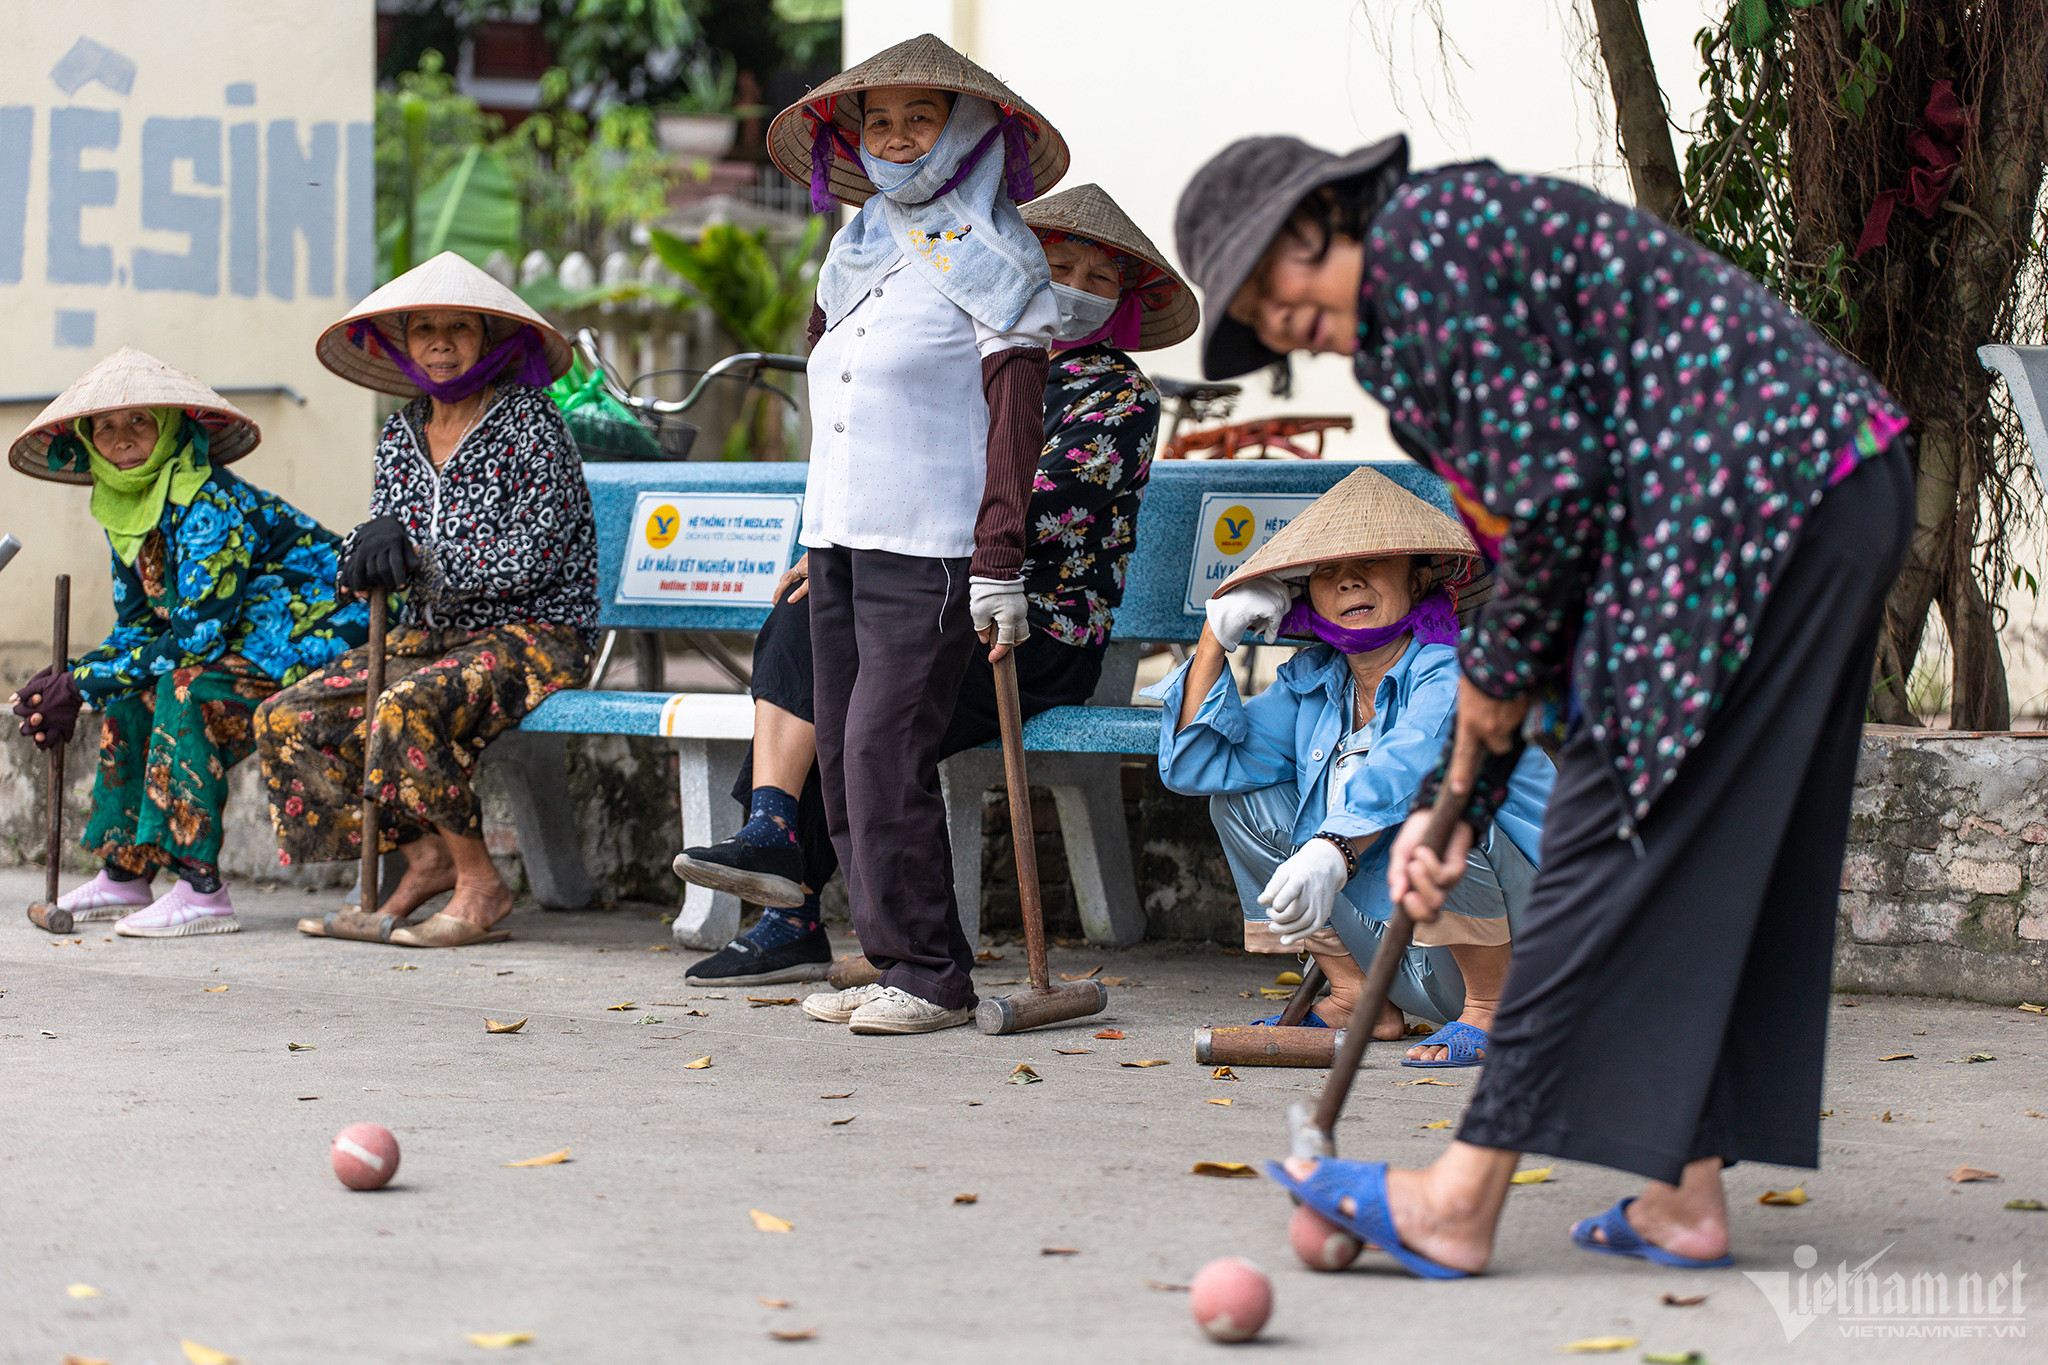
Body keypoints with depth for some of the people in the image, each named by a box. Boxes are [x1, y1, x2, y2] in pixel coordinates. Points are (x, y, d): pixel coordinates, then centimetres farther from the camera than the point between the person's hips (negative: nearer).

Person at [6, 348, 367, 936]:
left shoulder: (208, 502, -23)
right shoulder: (124, 511, 5)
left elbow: (199, 636, -26)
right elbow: (137, 632, 7)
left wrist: (84, 685, -22)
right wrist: (66, 680, -12)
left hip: (327, 630, -10)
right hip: (256, 640, 10)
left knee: (188, 688, -27)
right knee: (130, 694, 2)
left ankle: (202, 891, -27)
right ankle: (124, 874, 8)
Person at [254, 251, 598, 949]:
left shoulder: (530, 422, -8)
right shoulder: (401, 433, 11)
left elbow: (534, 556, -16)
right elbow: (380, 567, 9)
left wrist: (419, 561, -20)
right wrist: (374, 543, -16)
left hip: (532, 634, -7)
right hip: (429, 636, 7)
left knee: (408, 707, -35)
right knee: (286, 720, -8)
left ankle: (481, 887, -20)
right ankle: (422, 857, -4)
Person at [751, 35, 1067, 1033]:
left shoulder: (991, 258, -4)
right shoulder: (858, 250, 17)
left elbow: (1014, 423, -8)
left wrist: (999, 566, -15)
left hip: (929, 547, -7)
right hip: (839, 537, 8)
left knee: (882, 749, -13)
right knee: (841, 755, 5)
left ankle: (930, 976, -7)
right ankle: (894, 964, 11)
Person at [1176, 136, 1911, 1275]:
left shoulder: (1423, 229, -4)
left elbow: (1551, 482, -13)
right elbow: (1553, 564, 25)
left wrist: (1500, 664, 2)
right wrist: (1455, 805, 21)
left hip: (1761, 492, -10)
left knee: (1616, 843, -7)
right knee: (1708, 856, 12)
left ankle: (1464, 1201, -3)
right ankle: (1688, 1196, 13)